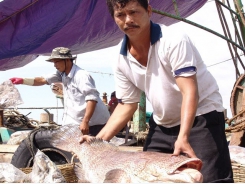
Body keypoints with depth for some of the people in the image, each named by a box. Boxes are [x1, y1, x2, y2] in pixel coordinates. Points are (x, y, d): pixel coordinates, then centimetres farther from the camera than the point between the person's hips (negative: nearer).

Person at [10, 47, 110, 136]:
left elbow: (92, 98, -25)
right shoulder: (62, 74, 10)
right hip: (77, 122, 9)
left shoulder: (81, 76, -17)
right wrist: (23, 81, -4)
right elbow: (43, 80, 9)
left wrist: (85, 122, -31)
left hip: (93, 123, -9)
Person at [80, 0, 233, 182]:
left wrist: (183, 137, -41)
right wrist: (99, 140, -8)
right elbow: (127, 105, 3)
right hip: (163, 124, 6)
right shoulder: (122, 61, -4)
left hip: (200, 116, -6)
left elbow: (189, 91, -28)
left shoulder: (173, 39, -22)